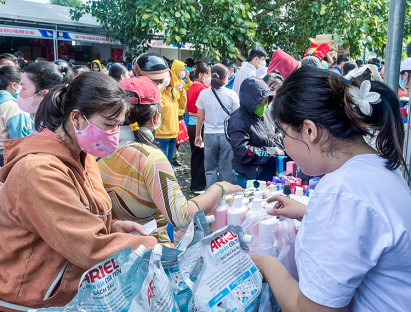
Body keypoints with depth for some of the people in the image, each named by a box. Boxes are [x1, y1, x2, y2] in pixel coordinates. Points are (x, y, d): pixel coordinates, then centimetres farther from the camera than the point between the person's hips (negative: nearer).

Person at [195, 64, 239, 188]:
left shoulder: (203, 93, -1)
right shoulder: (231, 94, -5)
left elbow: (200, 117, 4)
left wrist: (198, 135, 15)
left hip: (209, 135, 1)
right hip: (227, 135, -1)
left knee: (210, 169, 12)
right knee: (226, 170, 7)